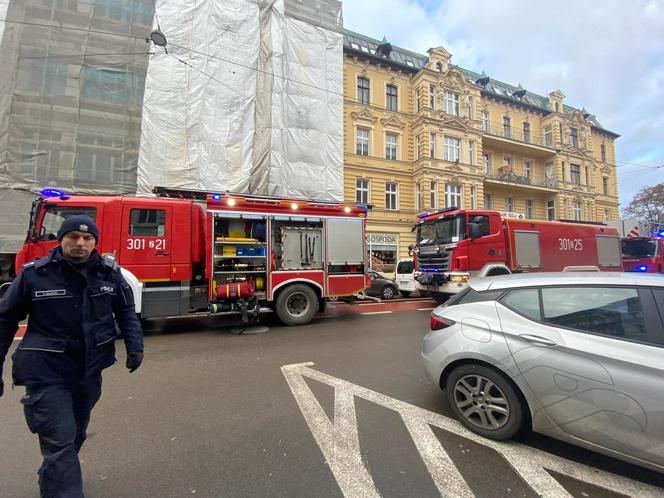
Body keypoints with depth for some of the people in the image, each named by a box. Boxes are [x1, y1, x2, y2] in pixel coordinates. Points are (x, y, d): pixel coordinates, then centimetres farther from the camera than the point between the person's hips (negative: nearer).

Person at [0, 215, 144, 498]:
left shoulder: (109, 272, -5)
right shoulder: (34, 274, -11)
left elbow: (126, 311, 4)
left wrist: (135, 346, -7)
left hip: (90, 370, 4)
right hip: (47, 373, -4)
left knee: (76, 435, 23)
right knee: (59, 440, -5)